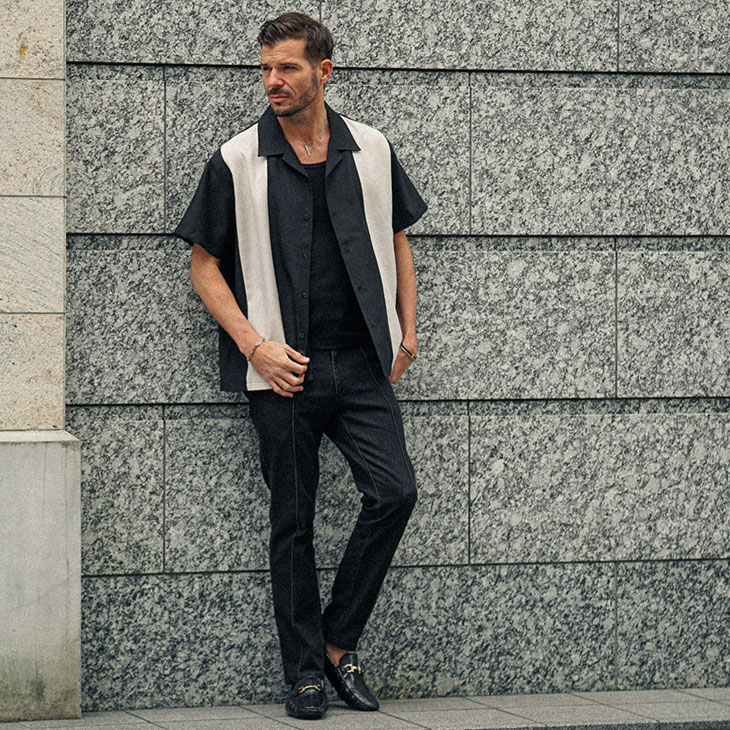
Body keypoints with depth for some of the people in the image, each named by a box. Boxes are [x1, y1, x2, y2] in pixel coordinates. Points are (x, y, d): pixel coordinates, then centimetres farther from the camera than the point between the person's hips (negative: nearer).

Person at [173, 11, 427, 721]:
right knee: (292, 521, 2)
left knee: (394, 491, -12)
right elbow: (204, 264, 3)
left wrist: (406, 330, 11)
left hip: (362, 365, 2)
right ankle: (305, 671, 10)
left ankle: (339, 641, 3)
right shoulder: (237, 162, -1)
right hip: (284, 370, -2)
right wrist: (255, 344, -7)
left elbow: (396, 240, 19)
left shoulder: (371, 151, 6)